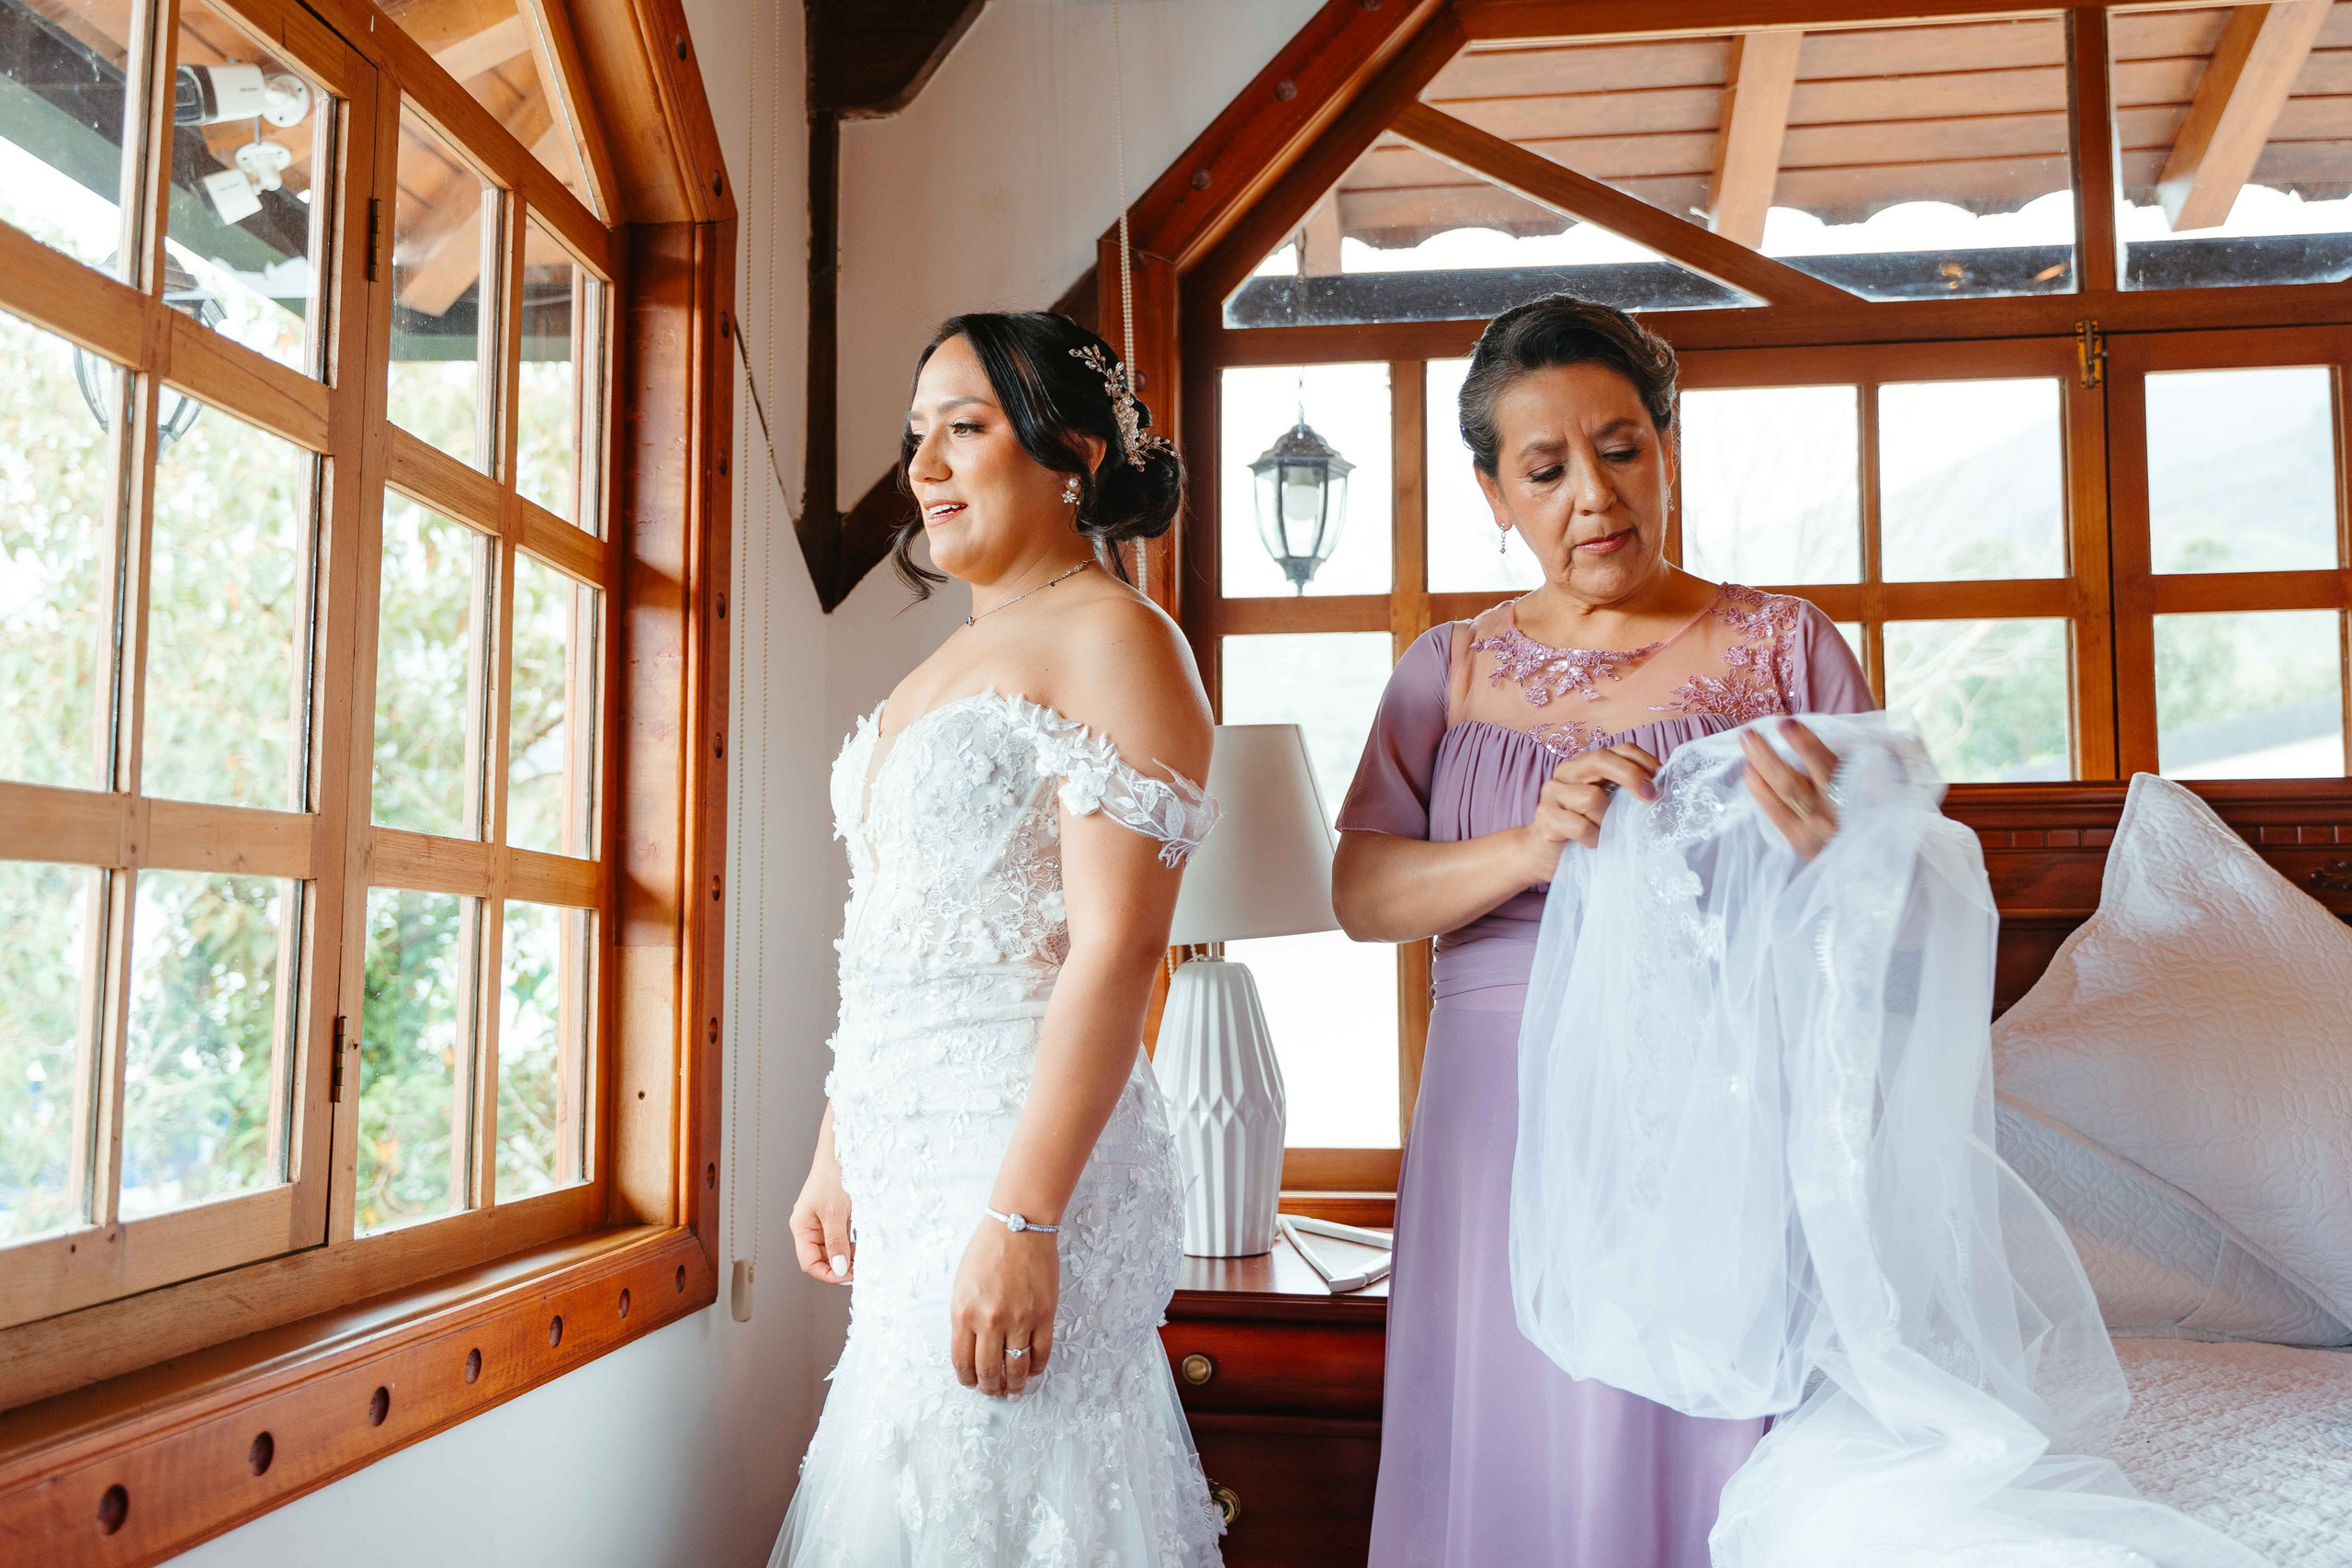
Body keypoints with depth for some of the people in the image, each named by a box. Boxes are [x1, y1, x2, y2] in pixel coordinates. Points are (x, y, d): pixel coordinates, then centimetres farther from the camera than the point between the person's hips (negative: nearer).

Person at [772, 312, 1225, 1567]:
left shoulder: (1110, 640, -11)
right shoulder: (952, 662, 17)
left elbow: (1116, 951, -19)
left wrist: (1023, 1217, -24)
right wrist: (838, 1151, 18)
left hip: (1024, 1153, -8)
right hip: (909, 1159, 8)